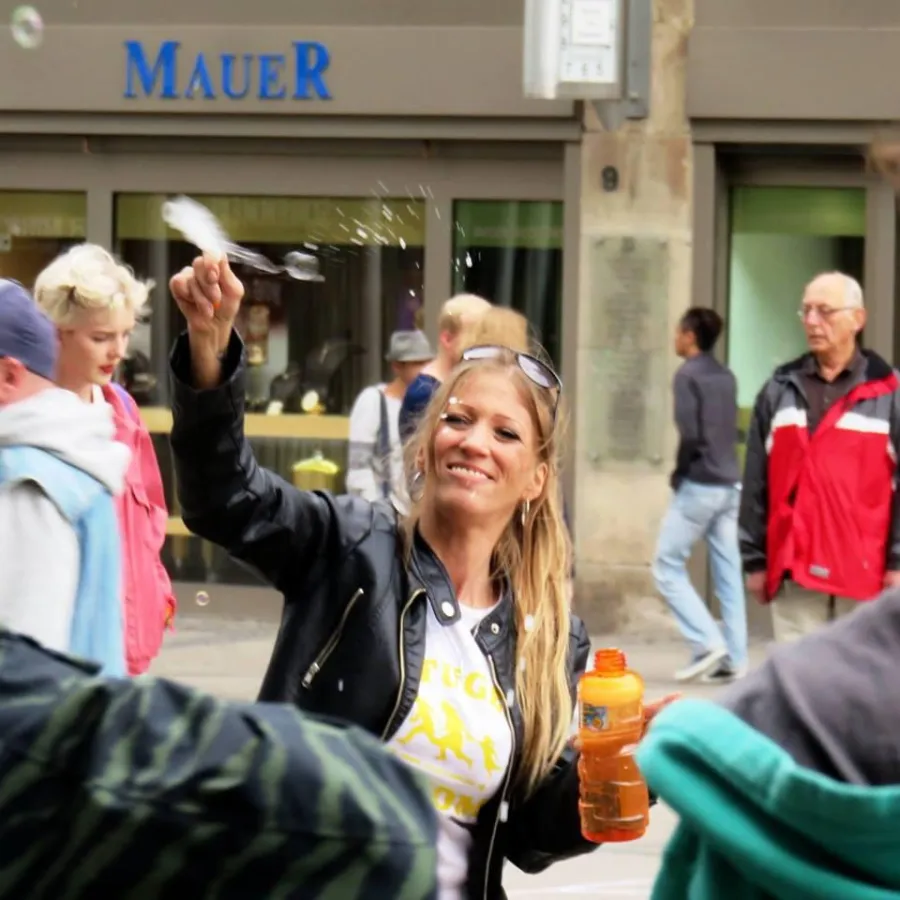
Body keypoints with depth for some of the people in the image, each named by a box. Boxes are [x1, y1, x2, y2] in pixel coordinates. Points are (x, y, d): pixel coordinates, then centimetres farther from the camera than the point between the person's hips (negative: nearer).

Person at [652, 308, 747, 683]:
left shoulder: (687, 375, -10)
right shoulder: (725, 376, 13)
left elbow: (690, 434, -17)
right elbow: (730, 431, 14)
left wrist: (680, 473, -4)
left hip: (699, 484, -7)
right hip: (729, 484, 7)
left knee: (667, 567, 2)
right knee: (728, 572, 6)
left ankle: (708, 642, -8)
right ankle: (733, 658, 4)